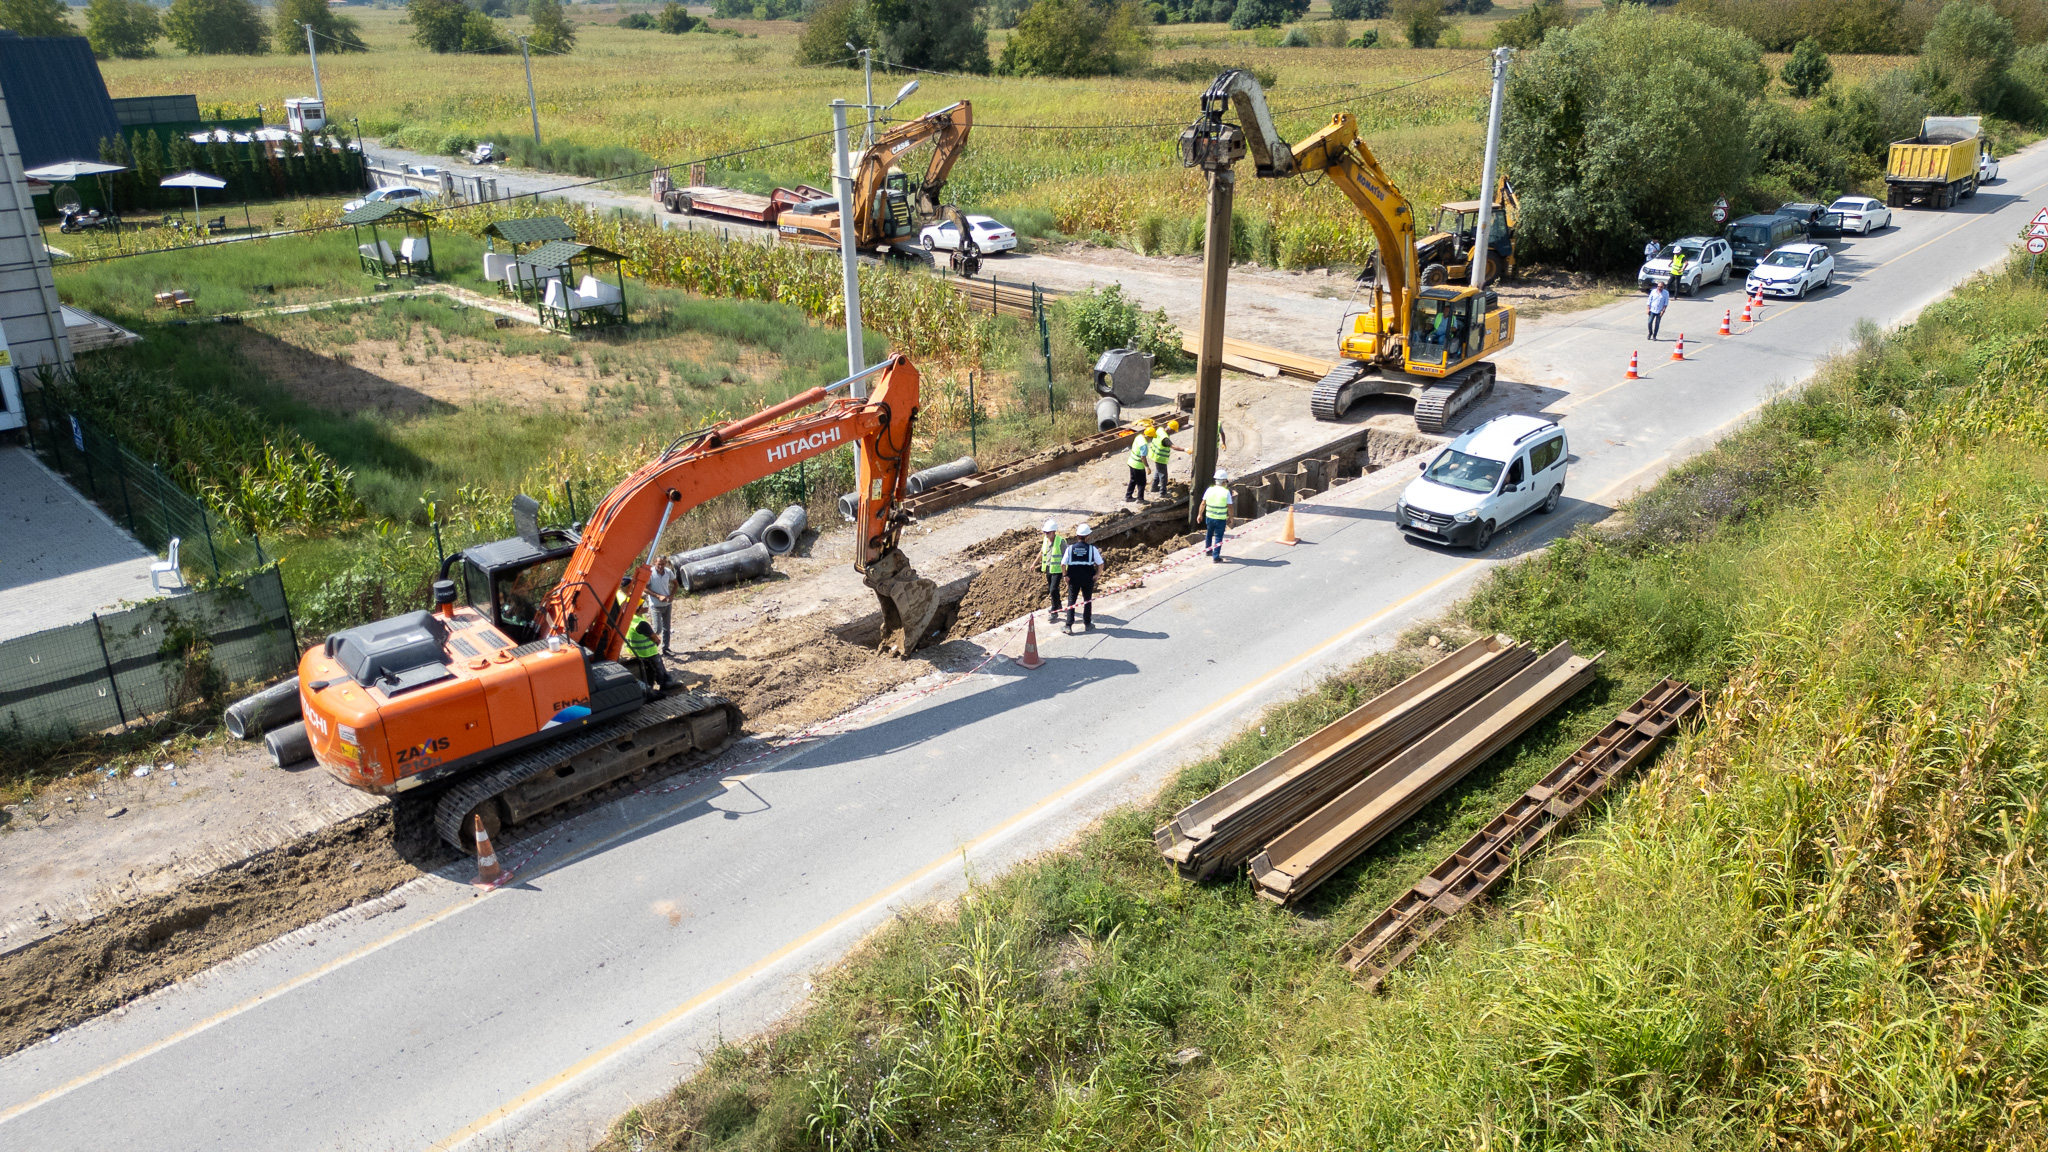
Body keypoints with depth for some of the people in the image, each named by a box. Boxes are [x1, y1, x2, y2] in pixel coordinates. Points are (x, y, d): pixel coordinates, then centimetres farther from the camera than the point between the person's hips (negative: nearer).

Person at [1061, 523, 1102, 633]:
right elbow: (1100, 564, -7)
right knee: (1088, 601, 16)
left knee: (1071, 602, 7)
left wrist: (1066, 576, 2)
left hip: (1073, 579, 0)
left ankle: (1068, 626, 2)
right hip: (1088, 579, 0)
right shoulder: (1092, 548, -7)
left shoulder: (1070, 548, -6)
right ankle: (1087, 624, 23)